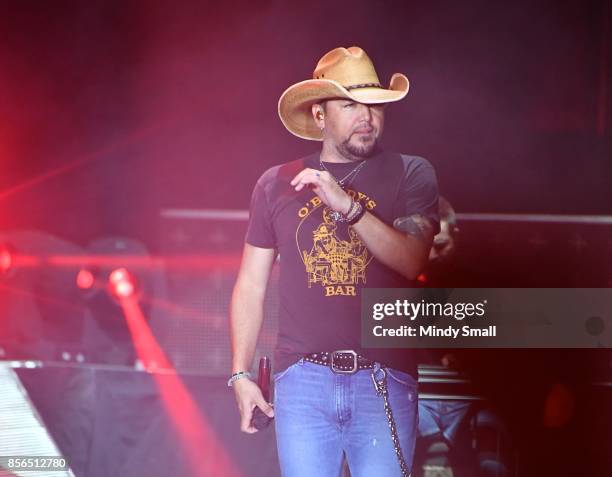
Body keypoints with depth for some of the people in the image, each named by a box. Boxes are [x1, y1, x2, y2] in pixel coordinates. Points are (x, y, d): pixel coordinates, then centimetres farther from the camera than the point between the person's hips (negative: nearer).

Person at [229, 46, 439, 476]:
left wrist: (348, 206, -20)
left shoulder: (410, 175, 5)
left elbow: (411, 261, -10)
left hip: (384, 381, -1)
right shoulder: (277, 184, 9)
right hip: (303, 379, 1)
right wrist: (241, 374, 6)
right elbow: (251, 287, 12)